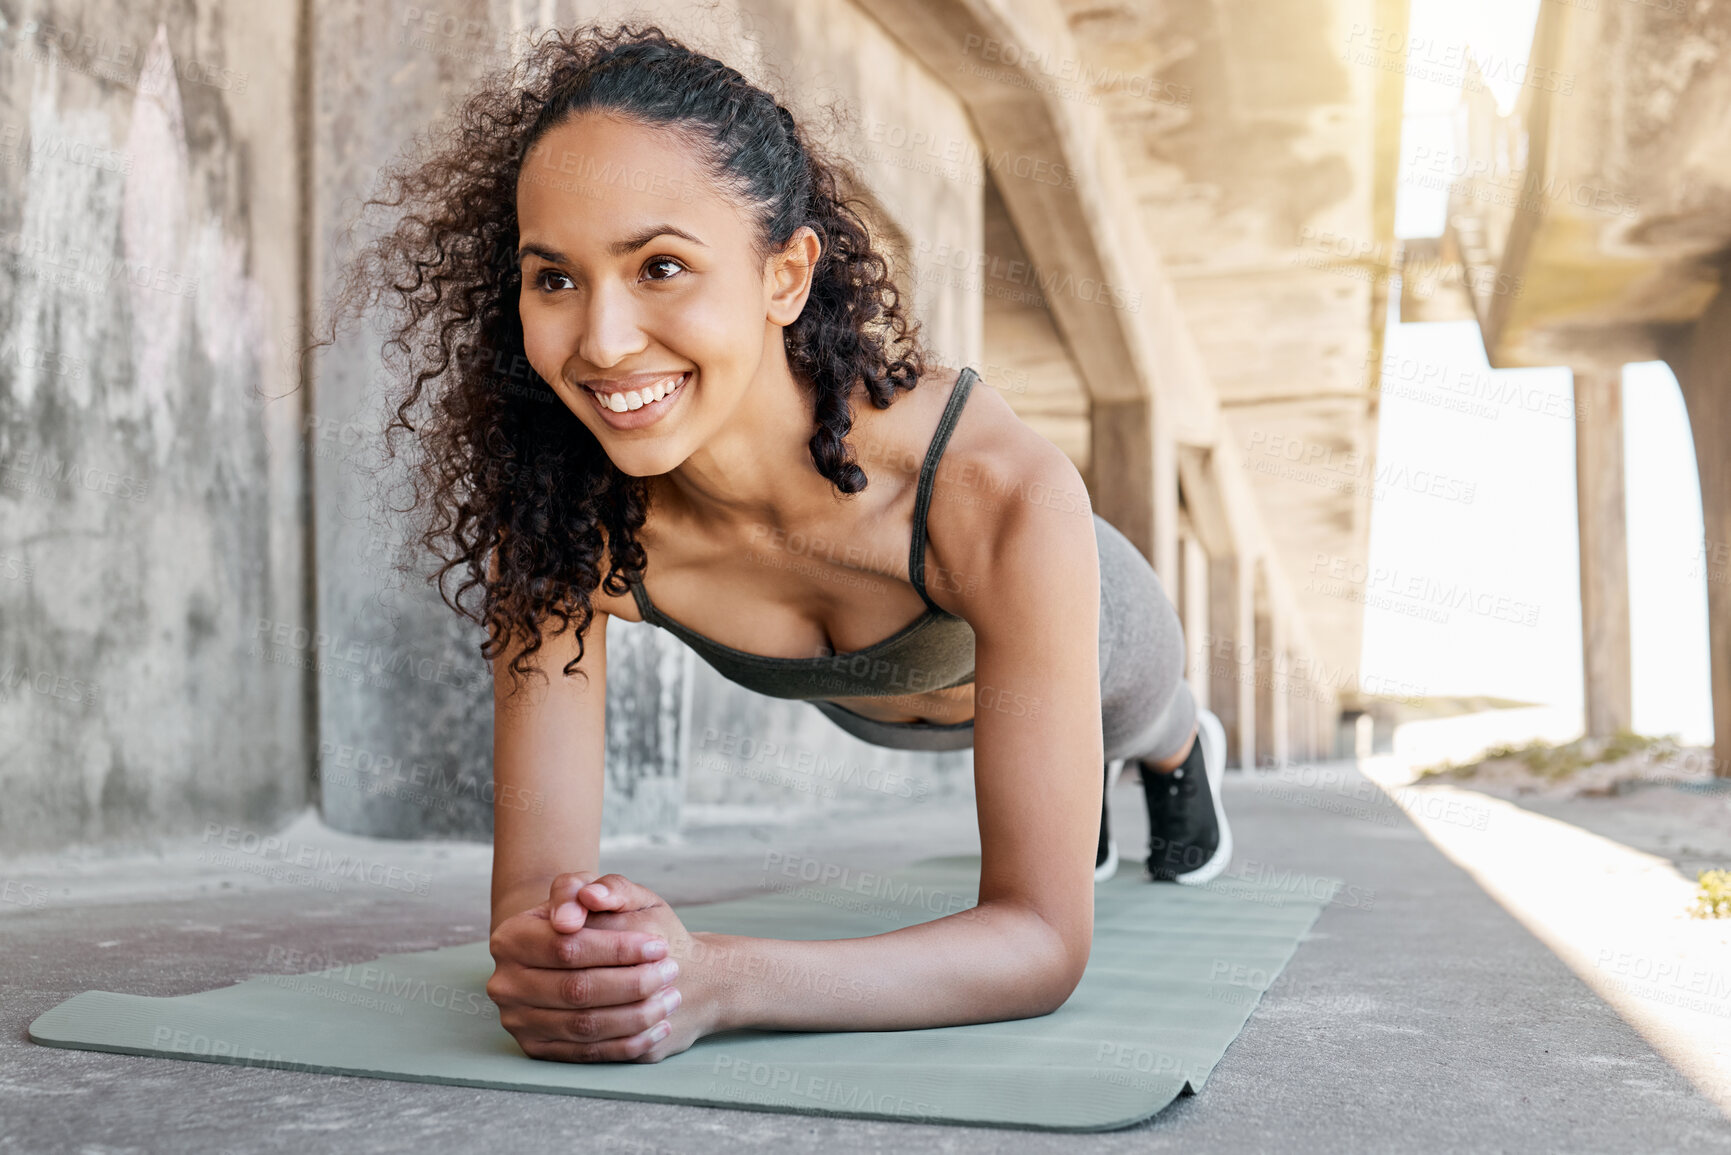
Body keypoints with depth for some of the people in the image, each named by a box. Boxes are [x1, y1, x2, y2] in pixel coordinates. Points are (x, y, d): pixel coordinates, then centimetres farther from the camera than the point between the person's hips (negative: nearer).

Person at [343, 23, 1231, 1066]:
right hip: (866, 702, 3)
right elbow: (532, 889, -38)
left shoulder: (1005, 494, -49)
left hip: (1081, 638, -2)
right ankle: (1078, 786, 71)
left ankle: (1185, 750, 75)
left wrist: (718, 980, -66)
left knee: (1146, 735, 35)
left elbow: (1044, 938, -49)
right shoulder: (564, 517, -40)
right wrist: (549, 955, -64)